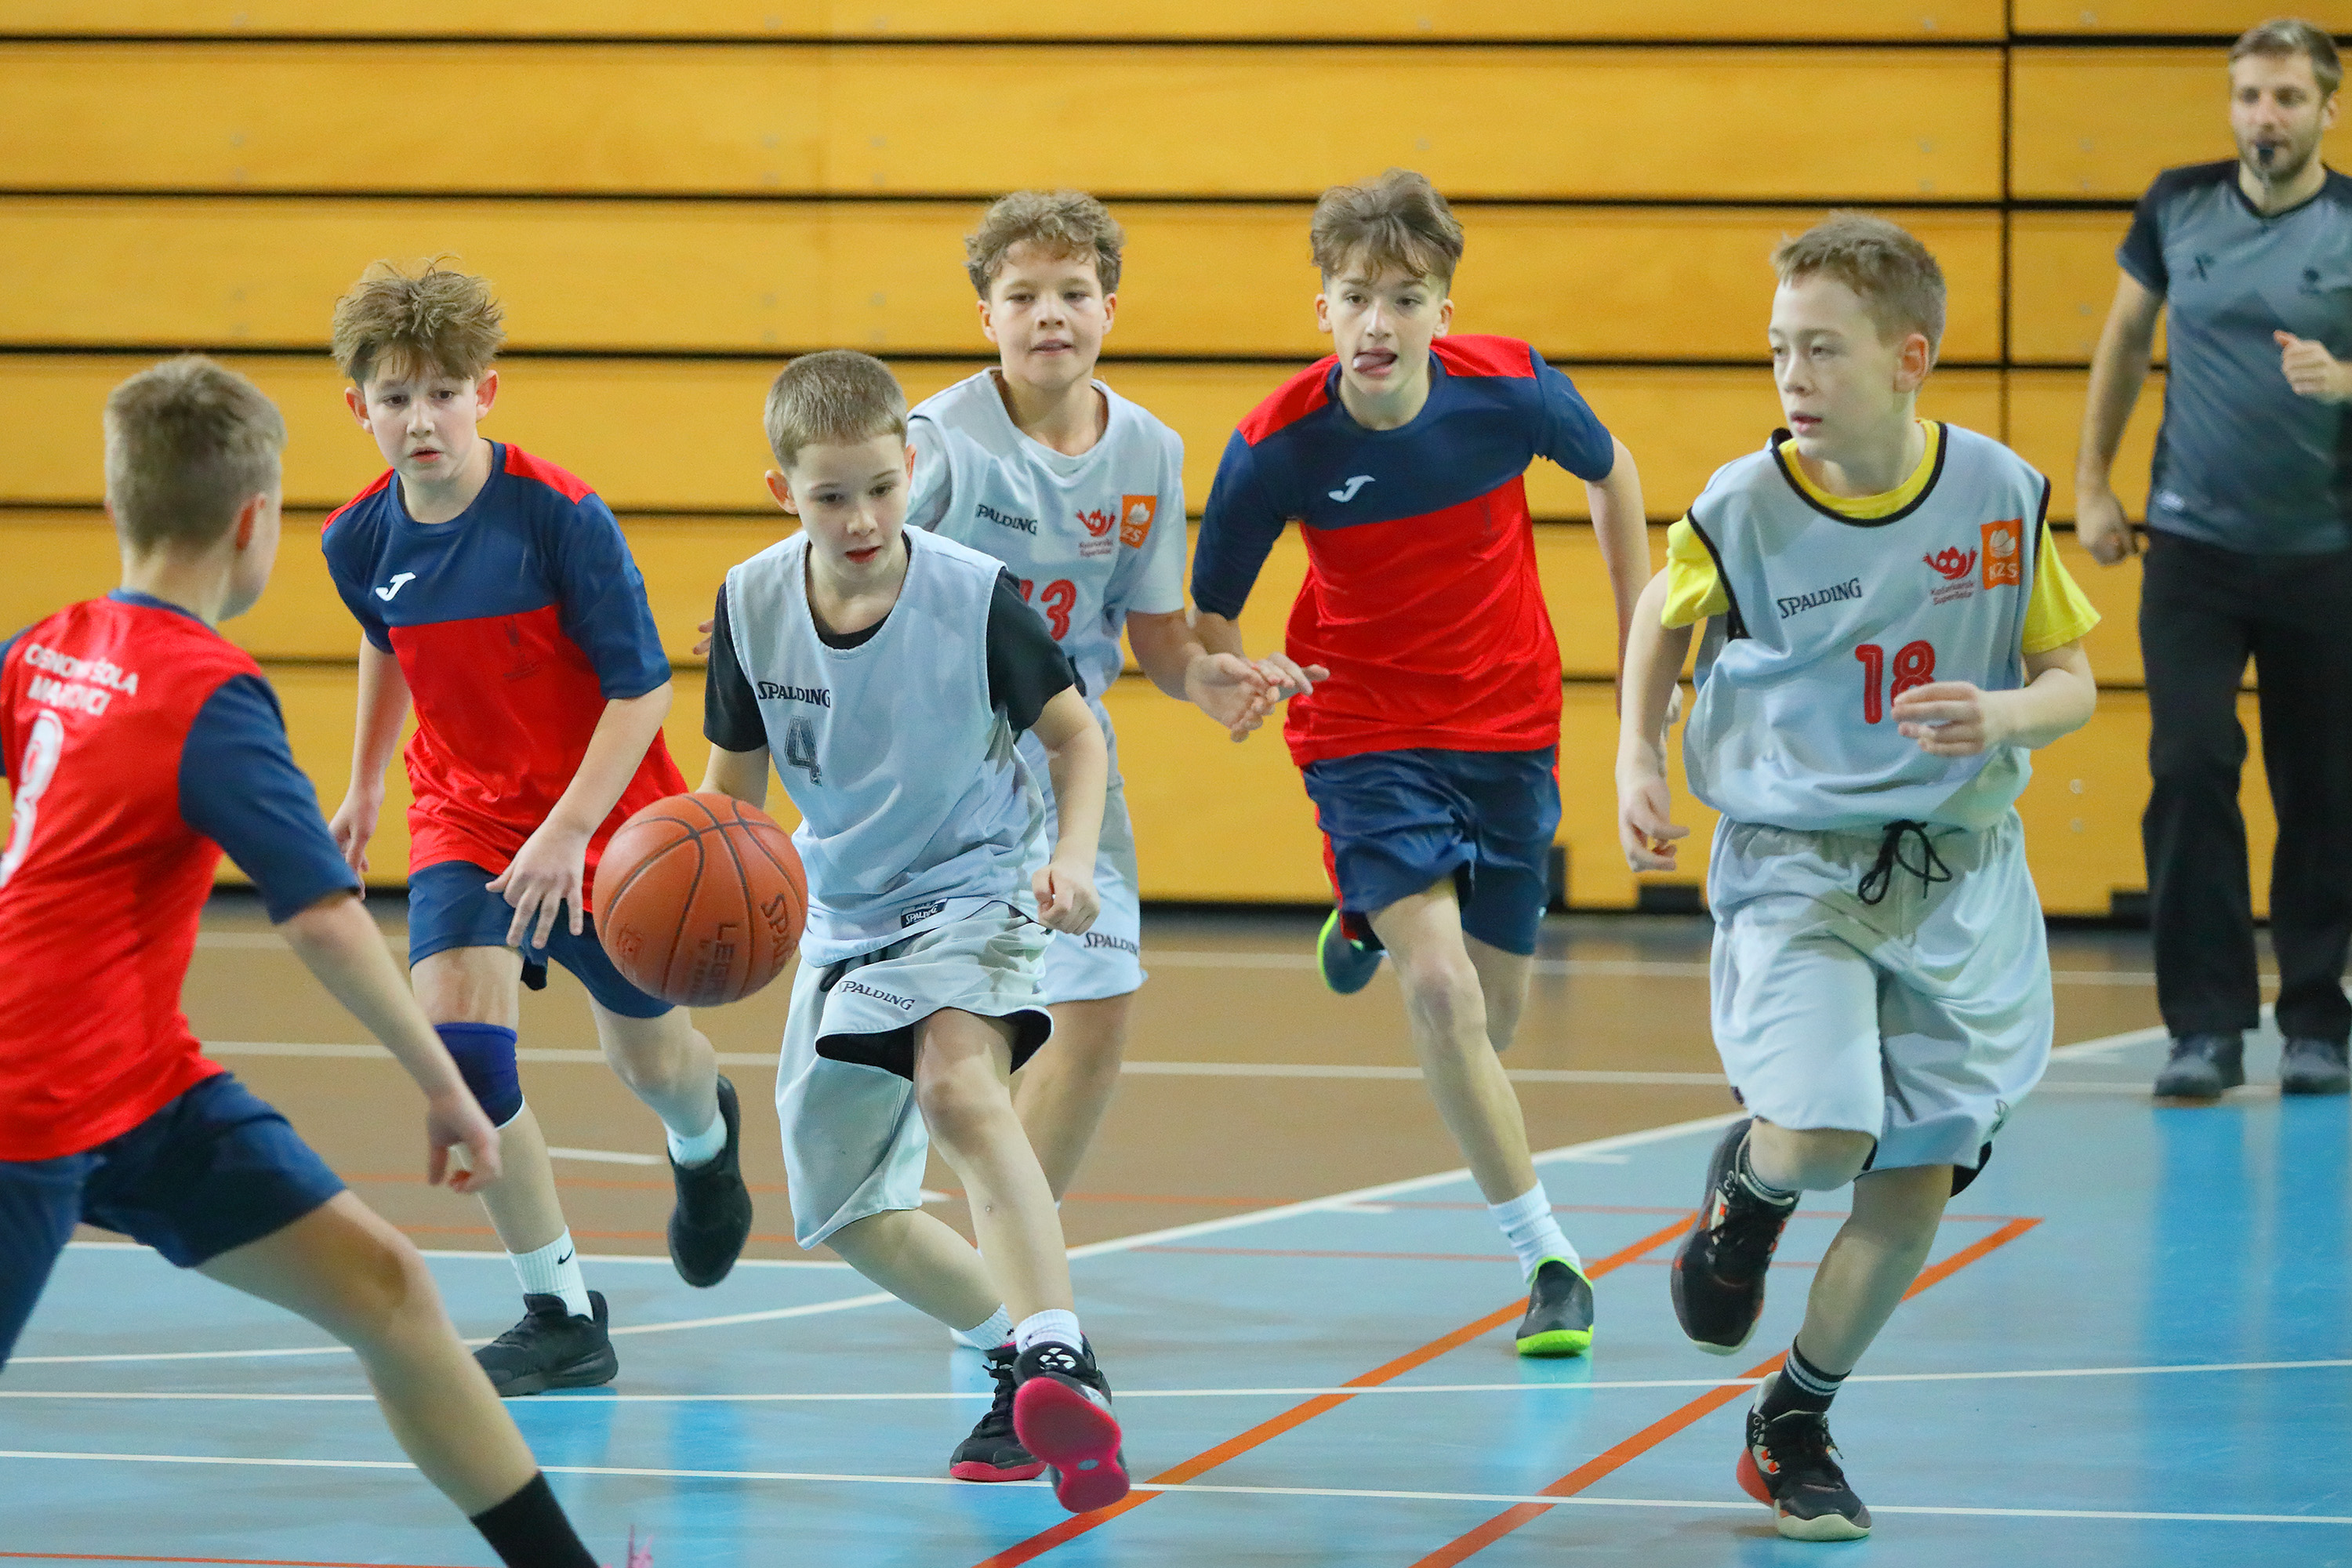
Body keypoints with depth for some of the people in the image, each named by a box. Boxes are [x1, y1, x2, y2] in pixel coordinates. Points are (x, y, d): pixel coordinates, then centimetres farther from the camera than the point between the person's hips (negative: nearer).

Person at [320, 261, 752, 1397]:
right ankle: (563, 1317, -8)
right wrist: (364, 785, 25)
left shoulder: (560, 514, -23)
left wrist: (570, 831, -28)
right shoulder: (361, 541, -9)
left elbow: (640, 686, -20)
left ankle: (705, 1138, 58)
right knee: (458, 1042, -19)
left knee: (647, 1054, 16)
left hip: (603, 818, -3)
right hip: (465, 814, 3)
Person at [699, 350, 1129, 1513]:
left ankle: (1064, 1366, -48)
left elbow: (1073, 732, -5)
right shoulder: (750, 605, -10)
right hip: (845, 914, 6)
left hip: (975, 888, -6)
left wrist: (1074, 859, -22)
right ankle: (1023, 1353, 29)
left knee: (956, 1083, -37)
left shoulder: (975, 594, -19)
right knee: (840, 1210, 10)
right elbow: (732, 784, 2)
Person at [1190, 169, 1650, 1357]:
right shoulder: (1278, 444, -19)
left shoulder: (1509, 388, -16)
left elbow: (1609, 471, 6)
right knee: (1439, 988, -21)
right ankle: (1549, 1263, -9)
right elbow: (1207, 612, -8)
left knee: (1492, 1014, 11)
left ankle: (1374, 915, 48)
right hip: (1366, 735, -2)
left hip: (1507, 732, 2)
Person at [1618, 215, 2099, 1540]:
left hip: (1958, 871, 2)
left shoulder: (2002, 496, -7)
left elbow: (2072, 678, 3)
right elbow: (1666, 616, 12)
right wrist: (1639, 760, 0)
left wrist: (2002, 715, -18)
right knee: (1818, 1144, -21)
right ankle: (1747, 1185, 18)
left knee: (1918, 1182, 4)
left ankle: (1795, 1425, 26)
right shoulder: (1740, 511, -11)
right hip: (1794, 867, -2)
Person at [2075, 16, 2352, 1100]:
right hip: (2193, 547, 1)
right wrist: (2091, 482, 14)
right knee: (2189, 771, -10)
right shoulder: (2178, 206, 3)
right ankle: (2205, 1026, -6)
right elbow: (2127, 335, 16)